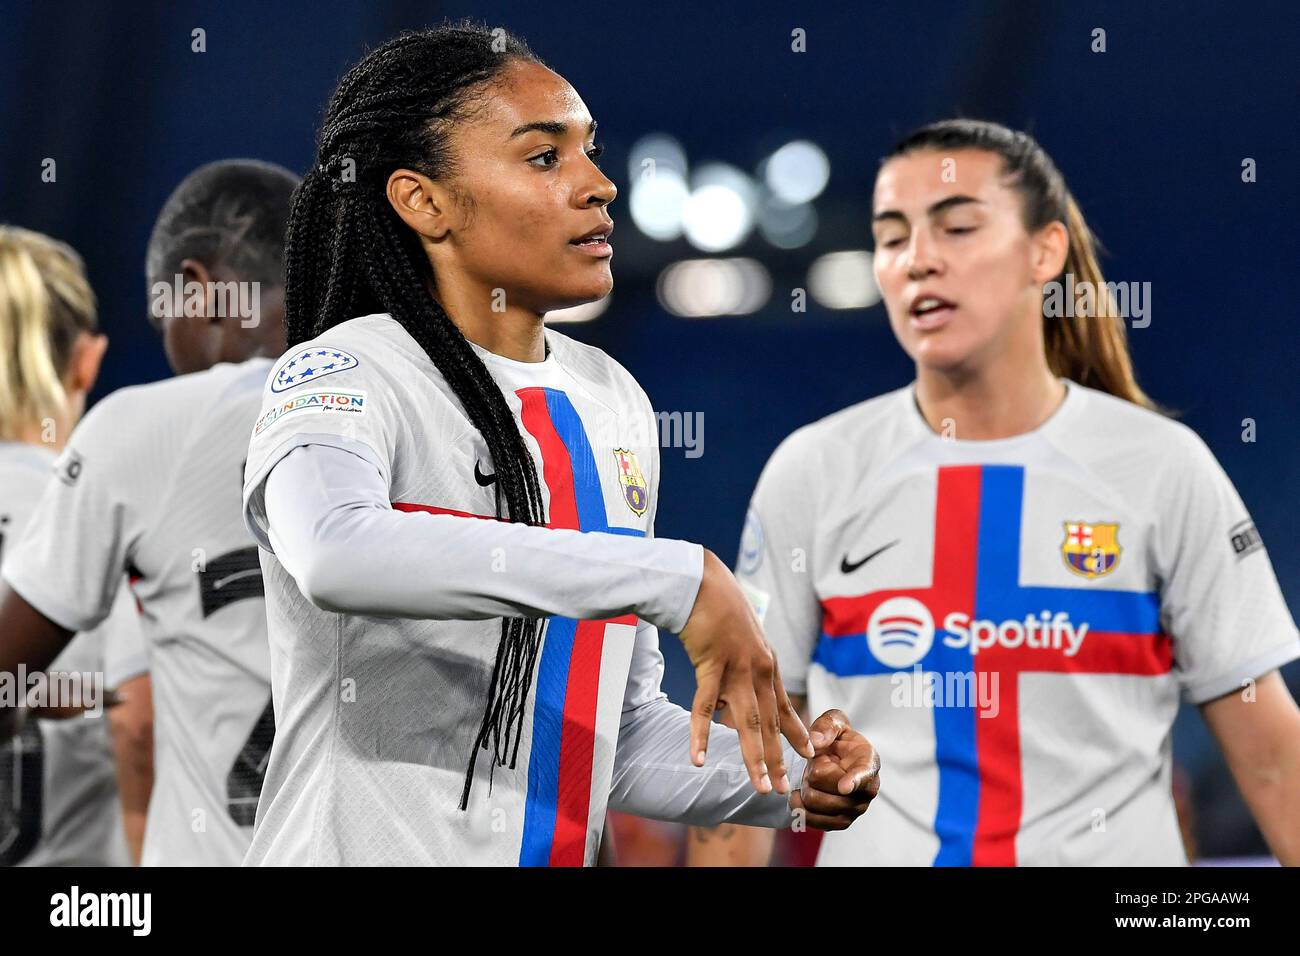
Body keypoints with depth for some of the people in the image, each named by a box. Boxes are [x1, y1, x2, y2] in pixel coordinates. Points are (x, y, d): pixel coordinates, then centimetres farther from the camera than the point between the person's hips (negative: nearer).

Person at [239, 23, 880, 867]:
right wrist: (678, 580, -36)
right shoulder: (343, 378, -12)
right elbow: (339, 553, -36)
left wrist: (780, 781, -4)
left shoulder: (612, 401, 8)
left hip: (561, 849, 6)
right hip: (365, 845, -6)